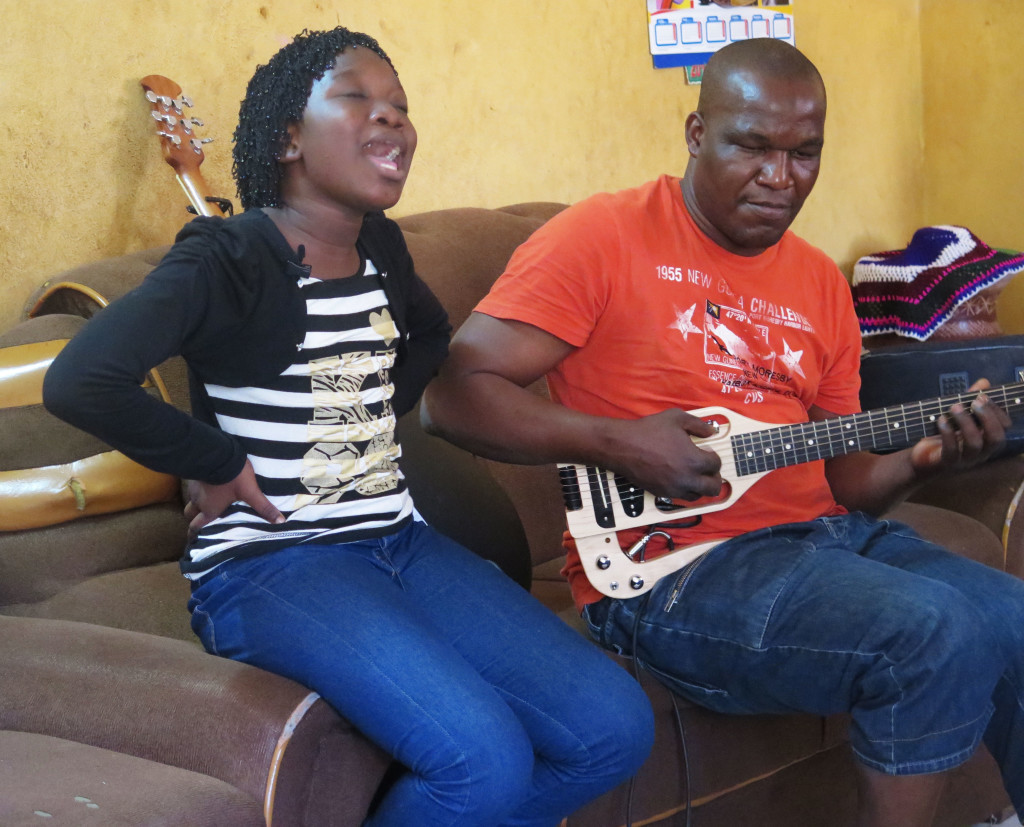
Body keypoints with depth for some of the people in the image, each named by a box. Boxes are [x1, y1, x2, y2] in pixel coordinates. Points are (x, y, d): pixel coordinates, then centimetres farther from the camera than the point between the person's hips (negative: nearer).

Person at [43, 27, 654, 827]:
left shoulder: (382, 249, 10)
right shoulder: (227, 258, -11)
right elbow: (80, 382, -26)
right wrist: (220, 464, -15)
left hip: (398, 541, 7)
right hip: (267, 561, -7)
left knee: (616, 728, -8)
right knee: (489, 762, -28)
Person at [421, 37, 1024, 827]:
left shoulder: (820, 283, 14)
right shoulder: (605, 236, -5)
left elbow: (840, 479, 18)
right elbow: (453, 395, -10)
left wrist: (920, 459, -3)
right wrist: (614, 444, -20)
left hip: (826, 536, 7)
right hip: (669, 568, -7)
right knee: (942, 634, -25)